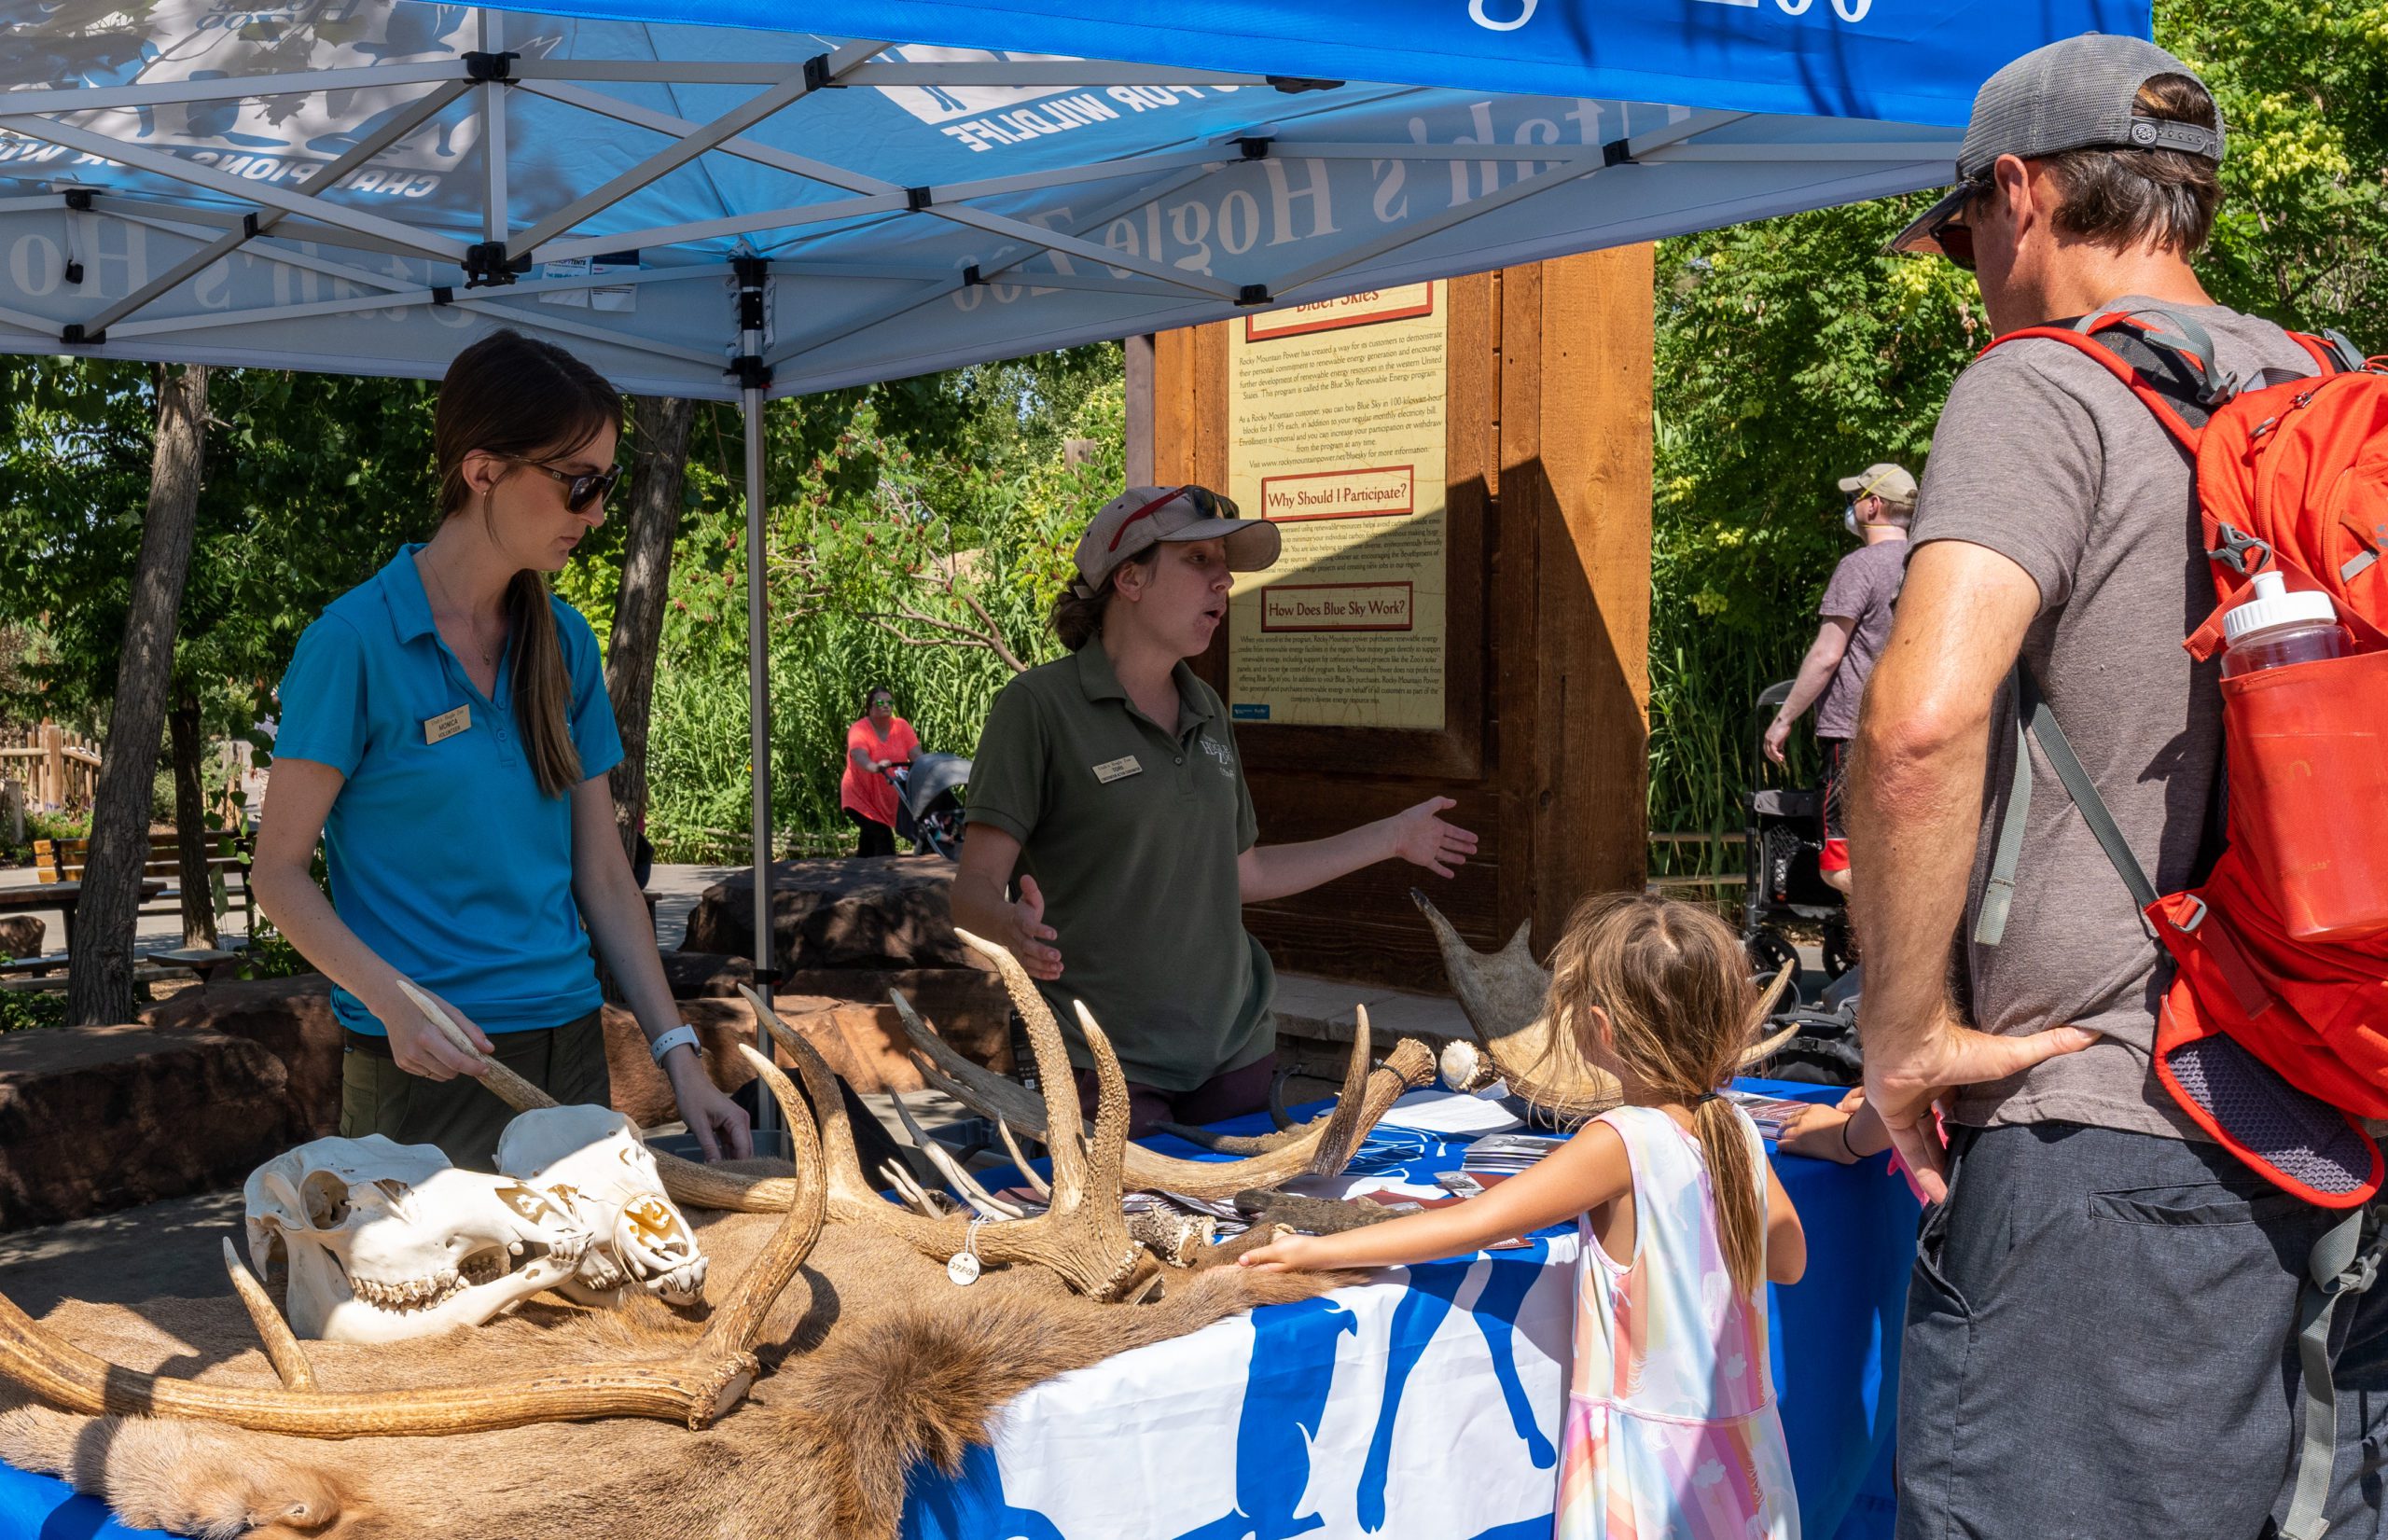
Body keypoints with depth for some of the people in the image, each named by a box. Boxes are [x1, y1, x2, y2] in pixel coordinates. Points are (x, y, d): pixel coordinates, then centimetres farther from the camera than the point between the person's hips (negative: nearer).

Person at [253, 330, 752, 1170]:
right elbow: (280, 872, -8)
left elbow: (603, 874, 8)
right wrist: (394, 999, -23)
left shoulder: (563, 643, 7)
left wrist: (679, 1053, 1)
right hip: (427, 1065, -5)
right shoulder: (356, 639, -10)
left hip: (569, 1049, 6)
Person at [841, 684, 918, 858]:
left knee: (869, 840, 19)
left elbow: (916, 754, -14)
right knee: (883, 838, -19)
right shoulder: (859, 730, -16)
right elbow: (860, 757, -36)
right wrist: (876, 767, -58)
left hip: (888, 798, 5)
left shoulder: (901, 726, -3)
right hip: (860, 796, -5)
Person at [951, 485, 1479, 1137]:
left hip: (1235, 1051, 6)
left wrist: (1392, 836, 25)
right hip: (1107, 1066, -6)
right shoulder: (1040, 705, -9)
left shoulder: (1206, 710, 12)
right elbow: (973, 890, -13)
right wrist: (1014, 927, -37)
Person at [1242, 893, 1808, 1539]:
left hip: (1649, 1454, -7)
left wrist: (1317, 1249, -17)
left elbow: (1474, 1224, -22)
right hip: (1743, 1439, 7)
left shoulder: (1619, 1144, -21)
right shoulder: (1738, 1129, -2)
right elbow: (1790, 1259, 11)